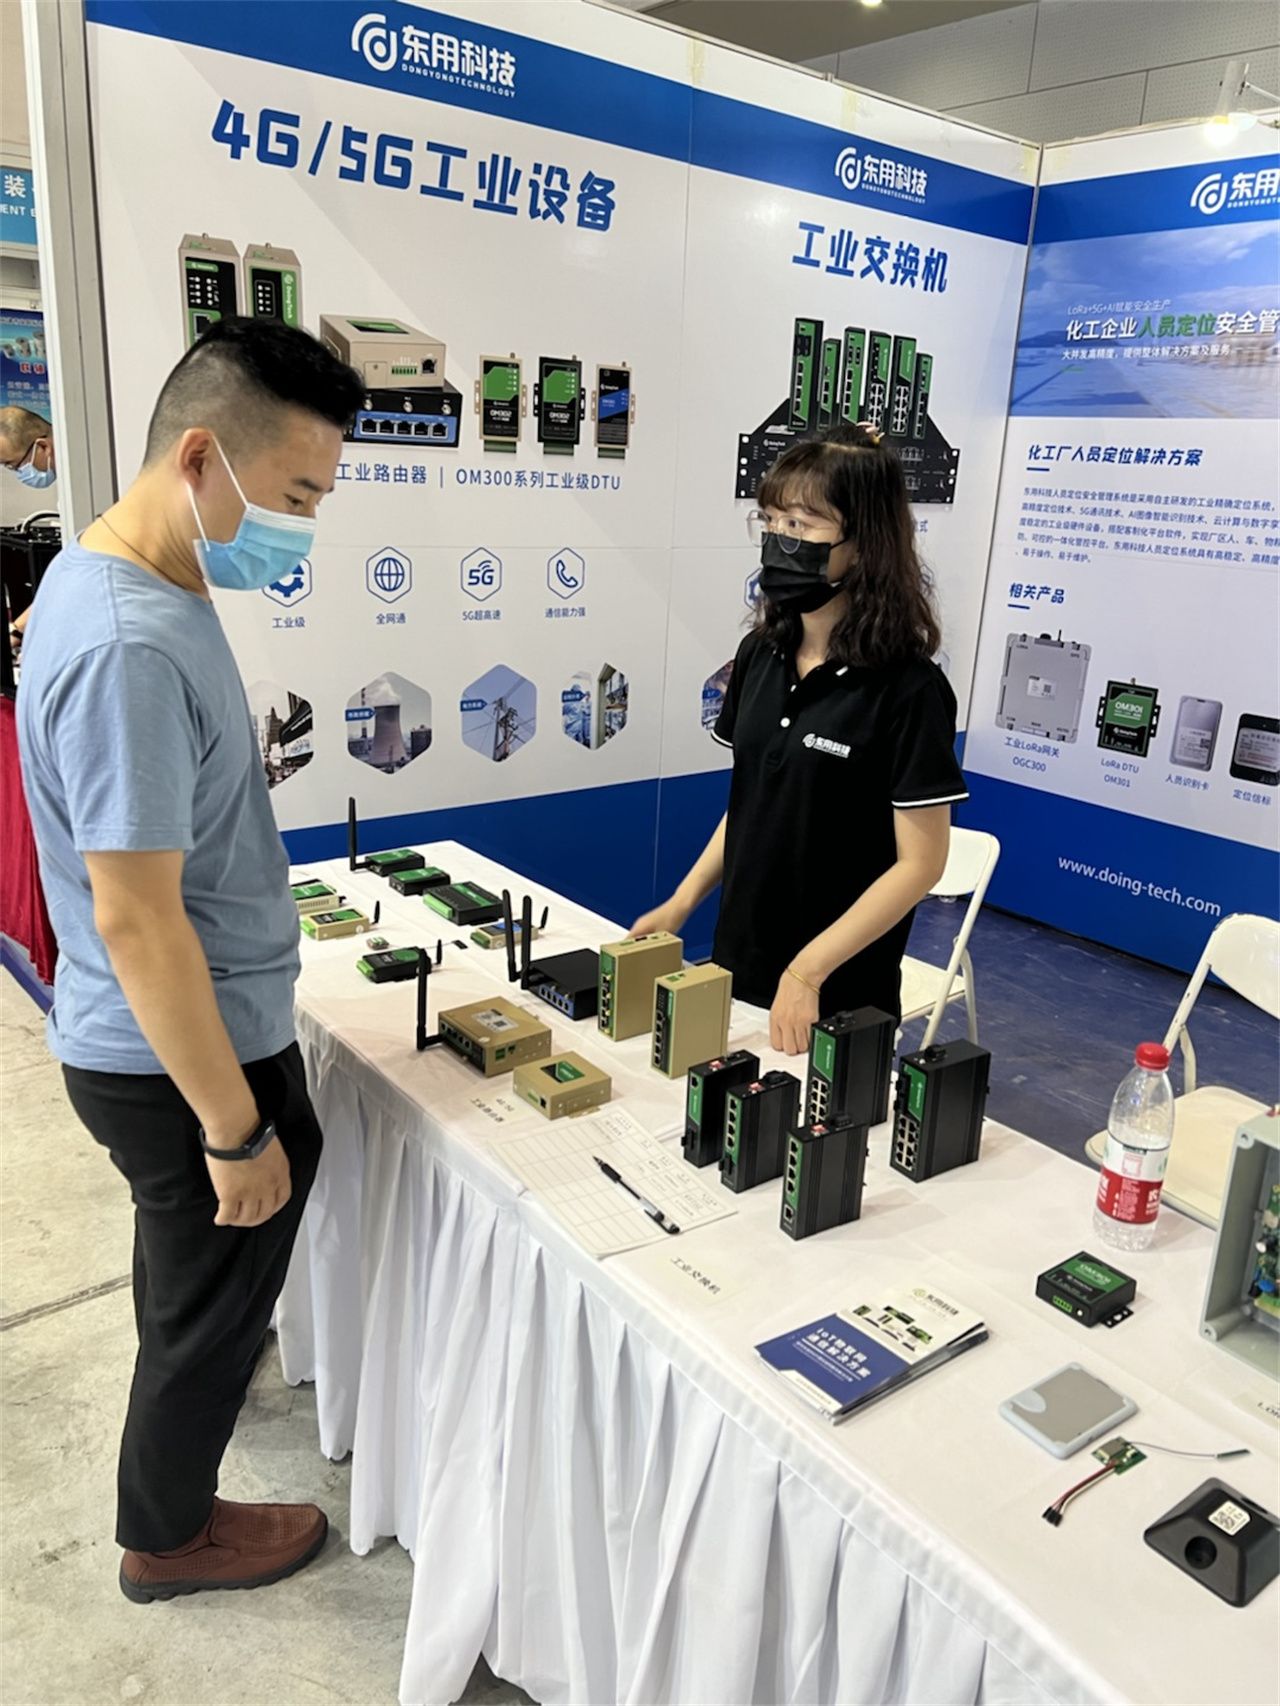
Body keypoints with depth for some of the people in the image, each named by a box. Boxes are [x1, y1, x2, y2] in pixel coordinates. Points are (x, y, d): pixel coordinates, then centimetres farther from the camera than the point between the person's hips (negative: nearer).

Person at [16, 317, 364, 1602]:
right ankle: (168, 1534, 41)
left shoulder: (118, 577, 1)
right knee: (213, 1297, 15)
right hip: (182, 1060, -9)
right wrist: (235, 1126, -20)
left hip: (150, 1043, 9)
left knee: (192, 1274, 33)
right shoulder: (130, 646, -31)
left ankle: (185, 1384, 61)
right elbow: (136, 921, -29)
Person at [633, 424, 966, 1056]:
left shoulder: (906, 688, -17)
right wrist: (682, 902, 1)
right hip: (737, 965, 6)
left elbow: (920, 862, -16)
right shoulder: (761, 654, 0)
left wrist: (808, 971, -19)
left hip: (839, 996, -5)